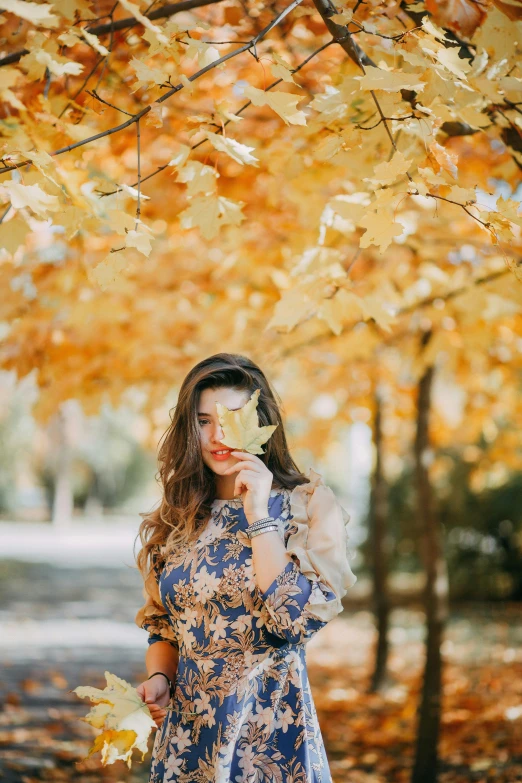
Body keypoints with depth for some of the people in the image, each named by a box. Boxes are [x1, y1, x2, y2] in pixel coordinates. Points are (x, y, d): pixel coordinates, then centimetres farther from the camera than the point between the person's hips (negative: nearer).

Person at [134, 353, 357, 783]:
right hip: (185, 728, 4)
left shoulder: (309, 505, -7)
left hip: (269, 729, -4)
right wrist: (159, 678, -3)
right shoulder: (179, 518, 6)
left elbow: (297, 617, -19)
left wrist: (259, 515, -18)